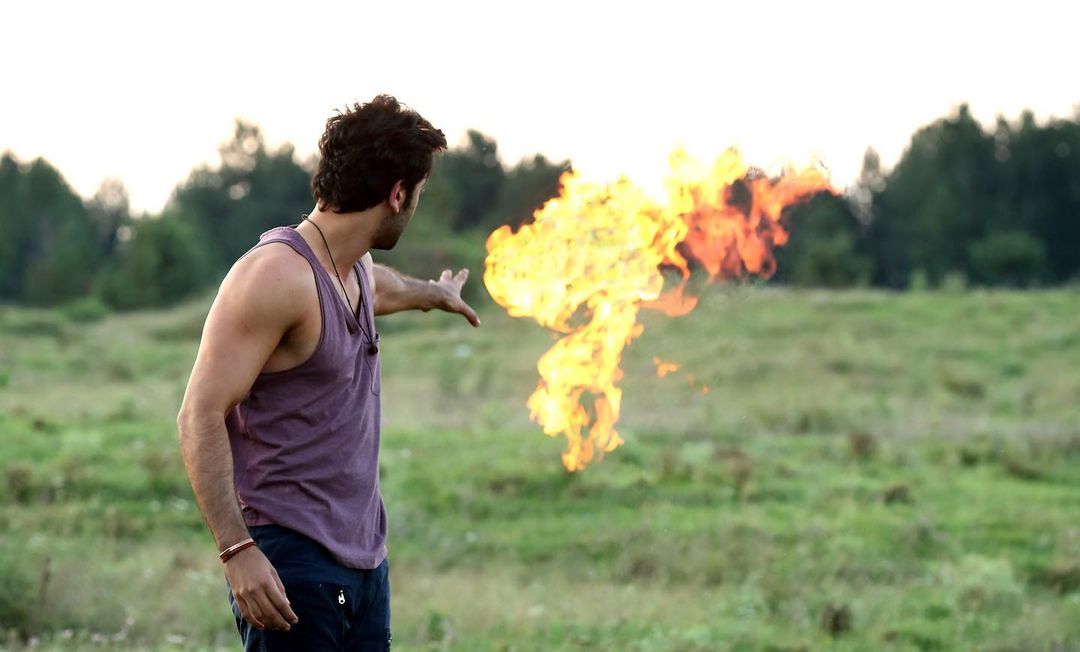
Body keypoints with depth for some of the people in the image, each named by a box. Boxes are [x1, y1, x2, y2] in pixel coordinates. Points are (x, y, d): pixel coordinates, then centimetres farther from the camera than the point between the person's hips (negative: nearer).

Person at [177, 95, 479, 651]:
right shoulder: (276, 275, -16)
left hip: (364, 556, 9)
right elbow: (201, 417, -19)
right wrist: (237, 549, -27)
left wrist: (436, 294, 62)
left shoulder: (357, 269, 13)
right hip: (291, 559, -9)